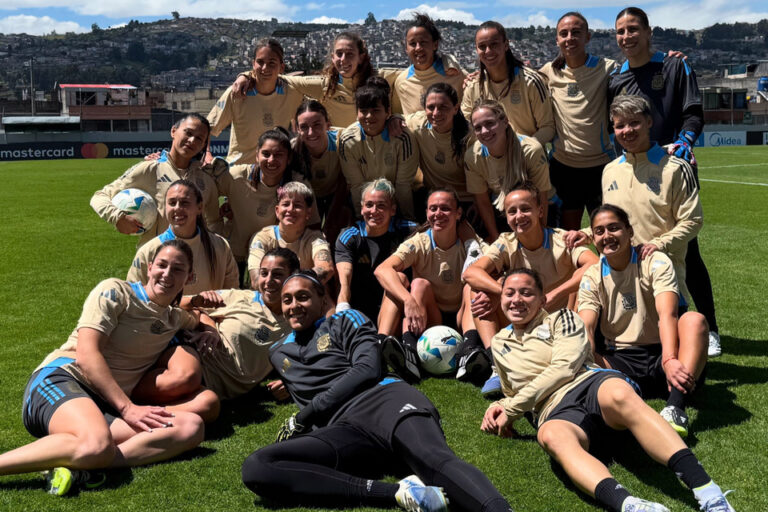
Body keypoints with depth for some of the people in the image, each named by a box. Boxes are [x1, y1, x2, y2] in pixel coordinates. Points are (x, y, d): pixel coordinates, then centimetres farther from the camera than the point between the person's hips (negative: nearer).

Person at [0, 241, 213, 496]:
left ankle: (76, 466, -32)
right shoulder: (115, 291, 3)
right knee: (97, 445, -41)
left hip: (107, 405, 6)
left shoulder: (175, 319, 21)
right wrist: (127, 408, -16)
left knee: (192, 427, -24)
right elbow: (87, 354, -7)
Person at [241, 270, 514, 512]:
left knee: (437, 459, -37)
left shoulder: (346, 321, 21)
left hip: (383, 399, -2)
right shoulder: (279, 353, 35)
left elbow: (367, 369, 4)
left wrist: (304, 415, 0)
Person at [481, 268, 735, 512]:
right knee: (552, 435, -38)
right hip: (556, 411, 1)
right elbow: (512, 392, 41)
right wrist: (499, 407, 15)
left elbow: (563, 368, 2)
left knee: (619, 394, -39)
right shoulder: (499, 344, 31)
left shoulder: (562, 319, 19)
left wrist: (511, 408, 1)